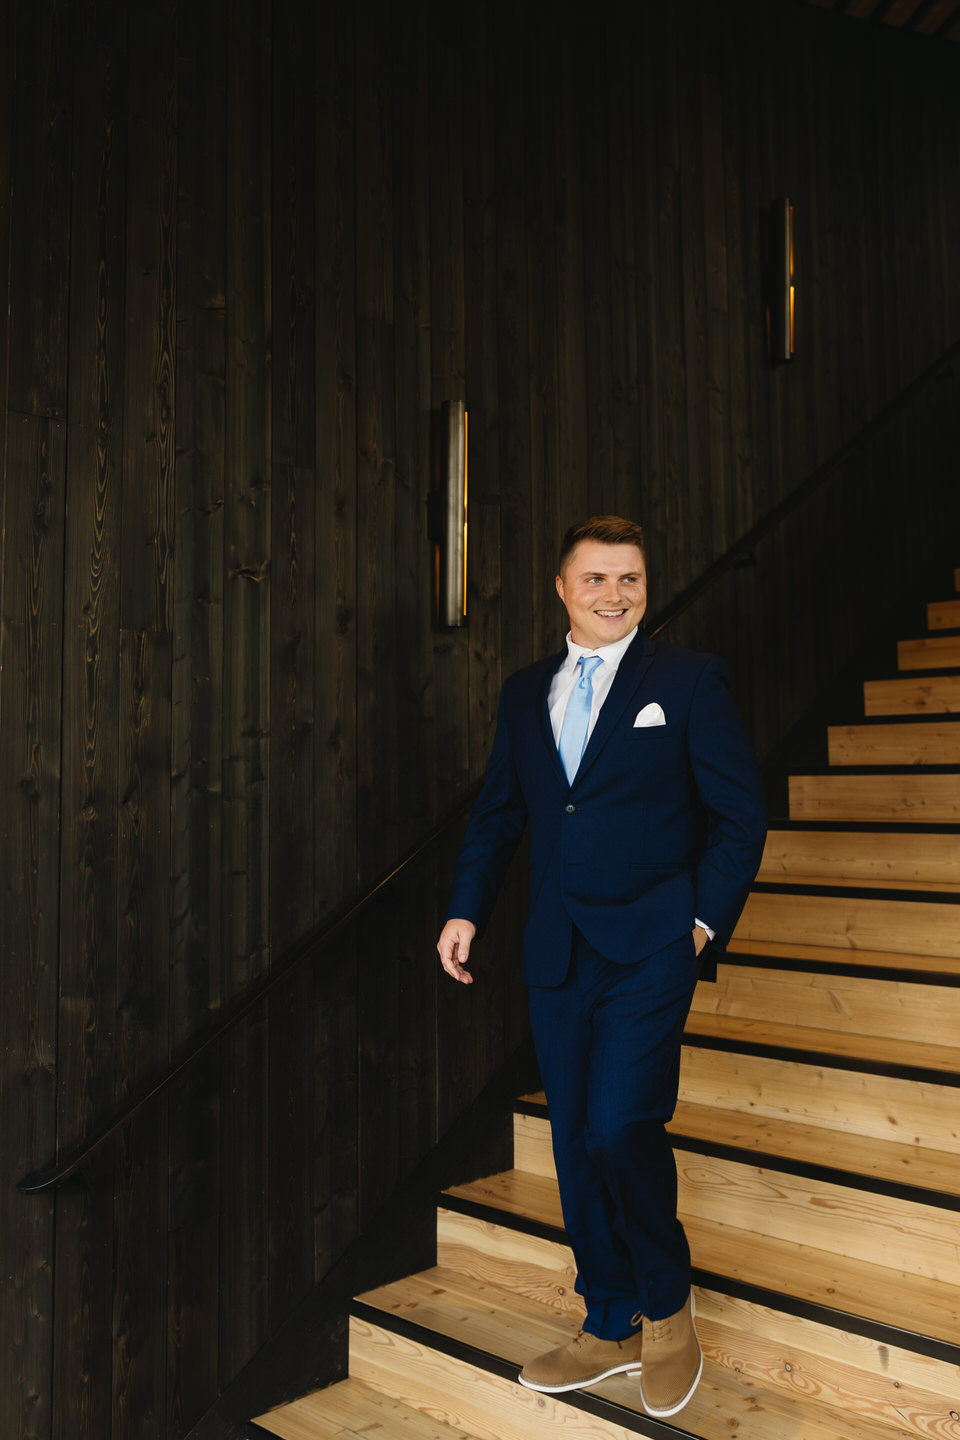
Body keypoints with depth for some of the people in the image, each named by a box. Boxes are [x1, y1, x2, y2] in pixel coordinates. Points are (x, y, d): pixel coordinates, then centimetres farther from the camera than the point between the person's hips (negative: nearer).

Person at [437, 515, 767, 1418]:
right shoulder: (524, 693, 11)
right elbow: (498, 811, 14)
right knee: (576, 1144, 11)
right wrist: (467, 908, 2)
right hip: (556, 954, 5)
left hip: (650, 947, -4)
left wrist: (706, 920, -9)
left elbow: (741, 814, -2)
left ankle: (667, 1309, 16)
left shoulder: (689, 681, -2)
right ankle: (612, 1329, 30)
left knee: (621, 1128, -13)